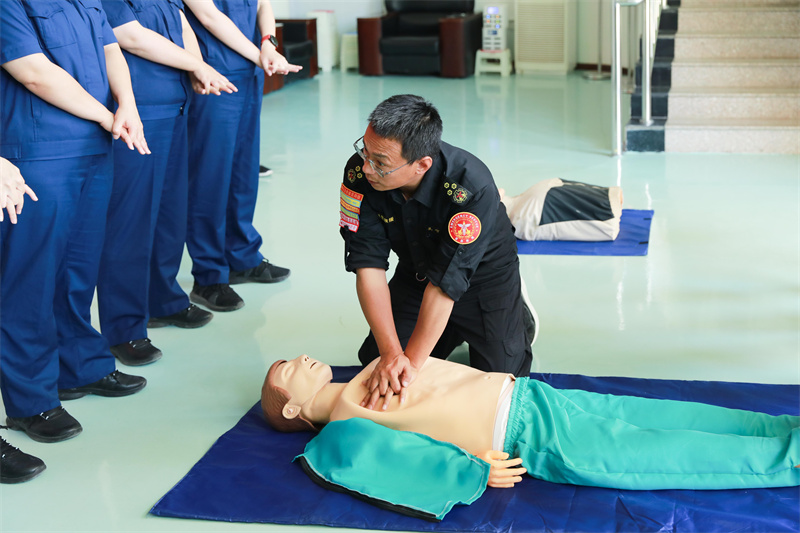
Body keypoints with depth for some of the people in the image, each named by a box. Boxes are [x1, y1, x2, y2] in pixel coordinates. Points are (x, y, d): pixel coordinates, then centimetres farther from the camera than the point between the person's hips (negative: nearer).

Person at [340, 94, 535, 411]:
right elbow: (368, 265, -26)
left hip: (481, 278, -4)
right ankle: (451, 332, 26)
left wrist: (411, 361, -36)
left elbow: (446, 283, -37)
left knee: (500, 372, -10)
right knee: (374, 361, 1)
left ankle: (518, 321, 22)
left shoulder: (471, 188, -40)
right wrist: (391, 353, -35)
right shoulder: (359, 173, -27)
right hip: (414, 275, 4)